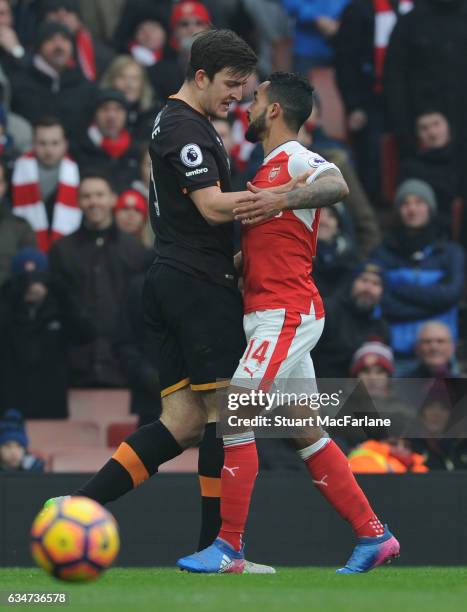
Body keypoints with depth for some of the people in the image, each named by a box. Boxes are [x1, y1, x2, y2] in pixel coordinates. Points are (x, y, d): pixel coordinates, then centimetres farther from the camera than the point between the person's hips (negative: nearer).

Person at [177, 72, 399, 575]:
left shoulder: (296, 160, -9)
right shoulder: (272, 168, 21)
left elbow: (336, 186, -32)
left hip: (285, 314, -10)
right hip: (274, 313, 10)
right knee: (305, 434, 10)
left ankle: (229, 547, -10)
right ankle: (373, 535, 14)